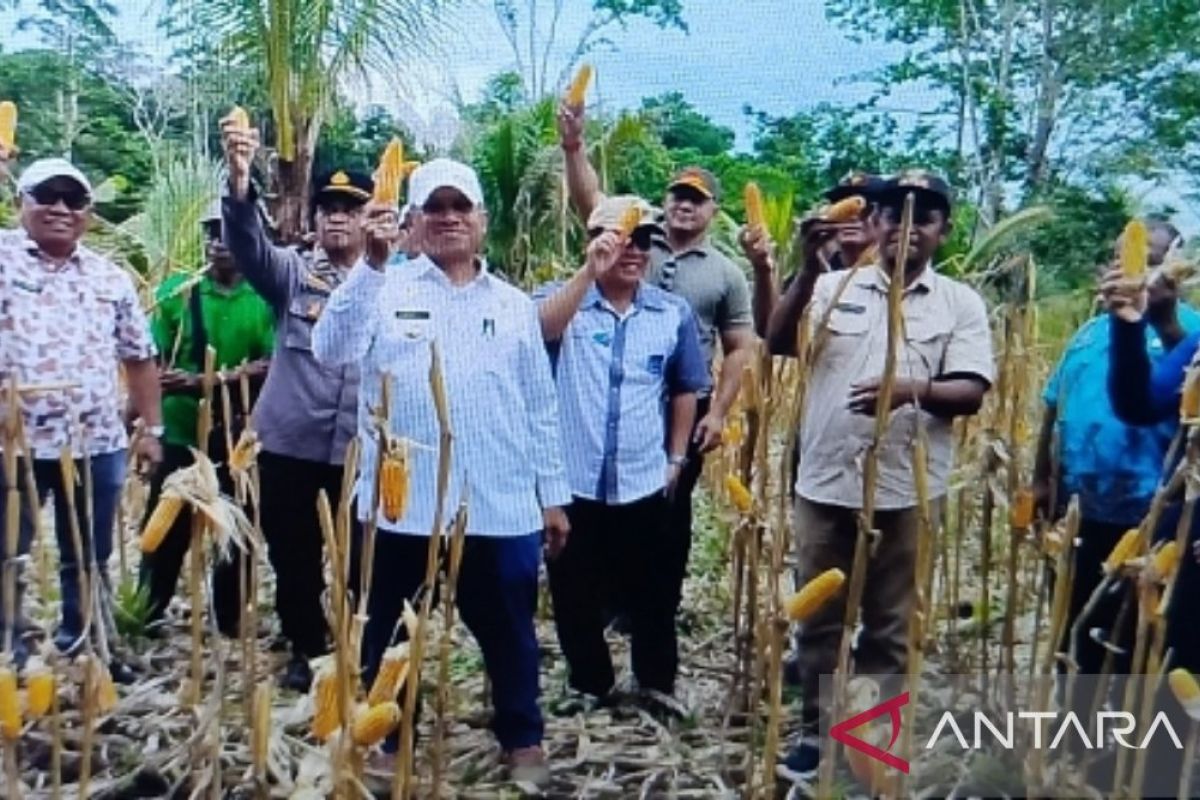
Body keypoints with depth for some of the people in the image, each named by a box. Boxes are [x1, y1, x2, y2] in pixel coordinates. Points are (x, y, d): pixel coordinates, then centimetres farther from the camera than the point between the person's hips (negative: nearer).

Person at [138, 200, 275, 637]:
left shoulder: (266, 299, -3)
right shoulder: (176, 290, 0)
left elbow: (272, 365, -12)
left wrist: (206, 380, -23)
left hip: (241, 438, 0)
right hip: (180, 433, 0)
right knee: (167, 532, 9)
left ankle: (231, 619, 26)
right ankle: (145, 617, 25)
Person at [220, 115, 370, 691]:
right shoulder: (291, 272, 3)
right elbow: (248, 243, -16)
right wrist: (240, 179, -31)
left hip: (361, 451, -1)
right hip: (290, 445, 2)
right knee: (293, 556, 14)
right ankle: (306, 649, 34)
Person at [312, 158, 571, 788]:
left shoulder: (514, 305, 10)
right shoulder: (385, 290, 3)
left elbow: (540, 408, 11)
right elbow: (331, 351, -14)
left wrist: (553, 495, 9)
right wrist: (371, 263, -21)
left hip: (501, 506, 2)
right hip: (401, 502, -1)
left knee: (508, 631, 13)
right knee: (387, 632, 12)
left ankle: (522, 740, 33)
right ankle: (385, 739, 32)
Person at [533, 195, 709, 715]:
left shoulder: (674, 312, 4)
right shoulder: (563, 299, -3)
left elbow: (686, 390, 13)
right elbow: (540, 331, -27)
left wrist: (676, 458, 10)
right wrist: (590, 271, -31)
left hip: (644, 481, 1)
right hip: (571, 479, -1)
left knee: (649, 592, 14)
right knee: (575, 593, 12)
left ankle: (657, 683, 33)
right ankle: (589, 682, 32)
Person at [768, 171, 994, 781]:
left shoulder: (960, 302, 3)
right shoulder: (835, 287, 4)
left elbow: (972, 392, -6)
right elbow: (777, 343, -9)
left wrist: (914, 390, -26)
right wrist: (809, 270, -20)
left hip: (906, 490, 0)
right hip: (825, 483, 1)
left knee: (890, 625, 12)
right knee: (820, 618, 12)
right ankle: (816, 732, 29)